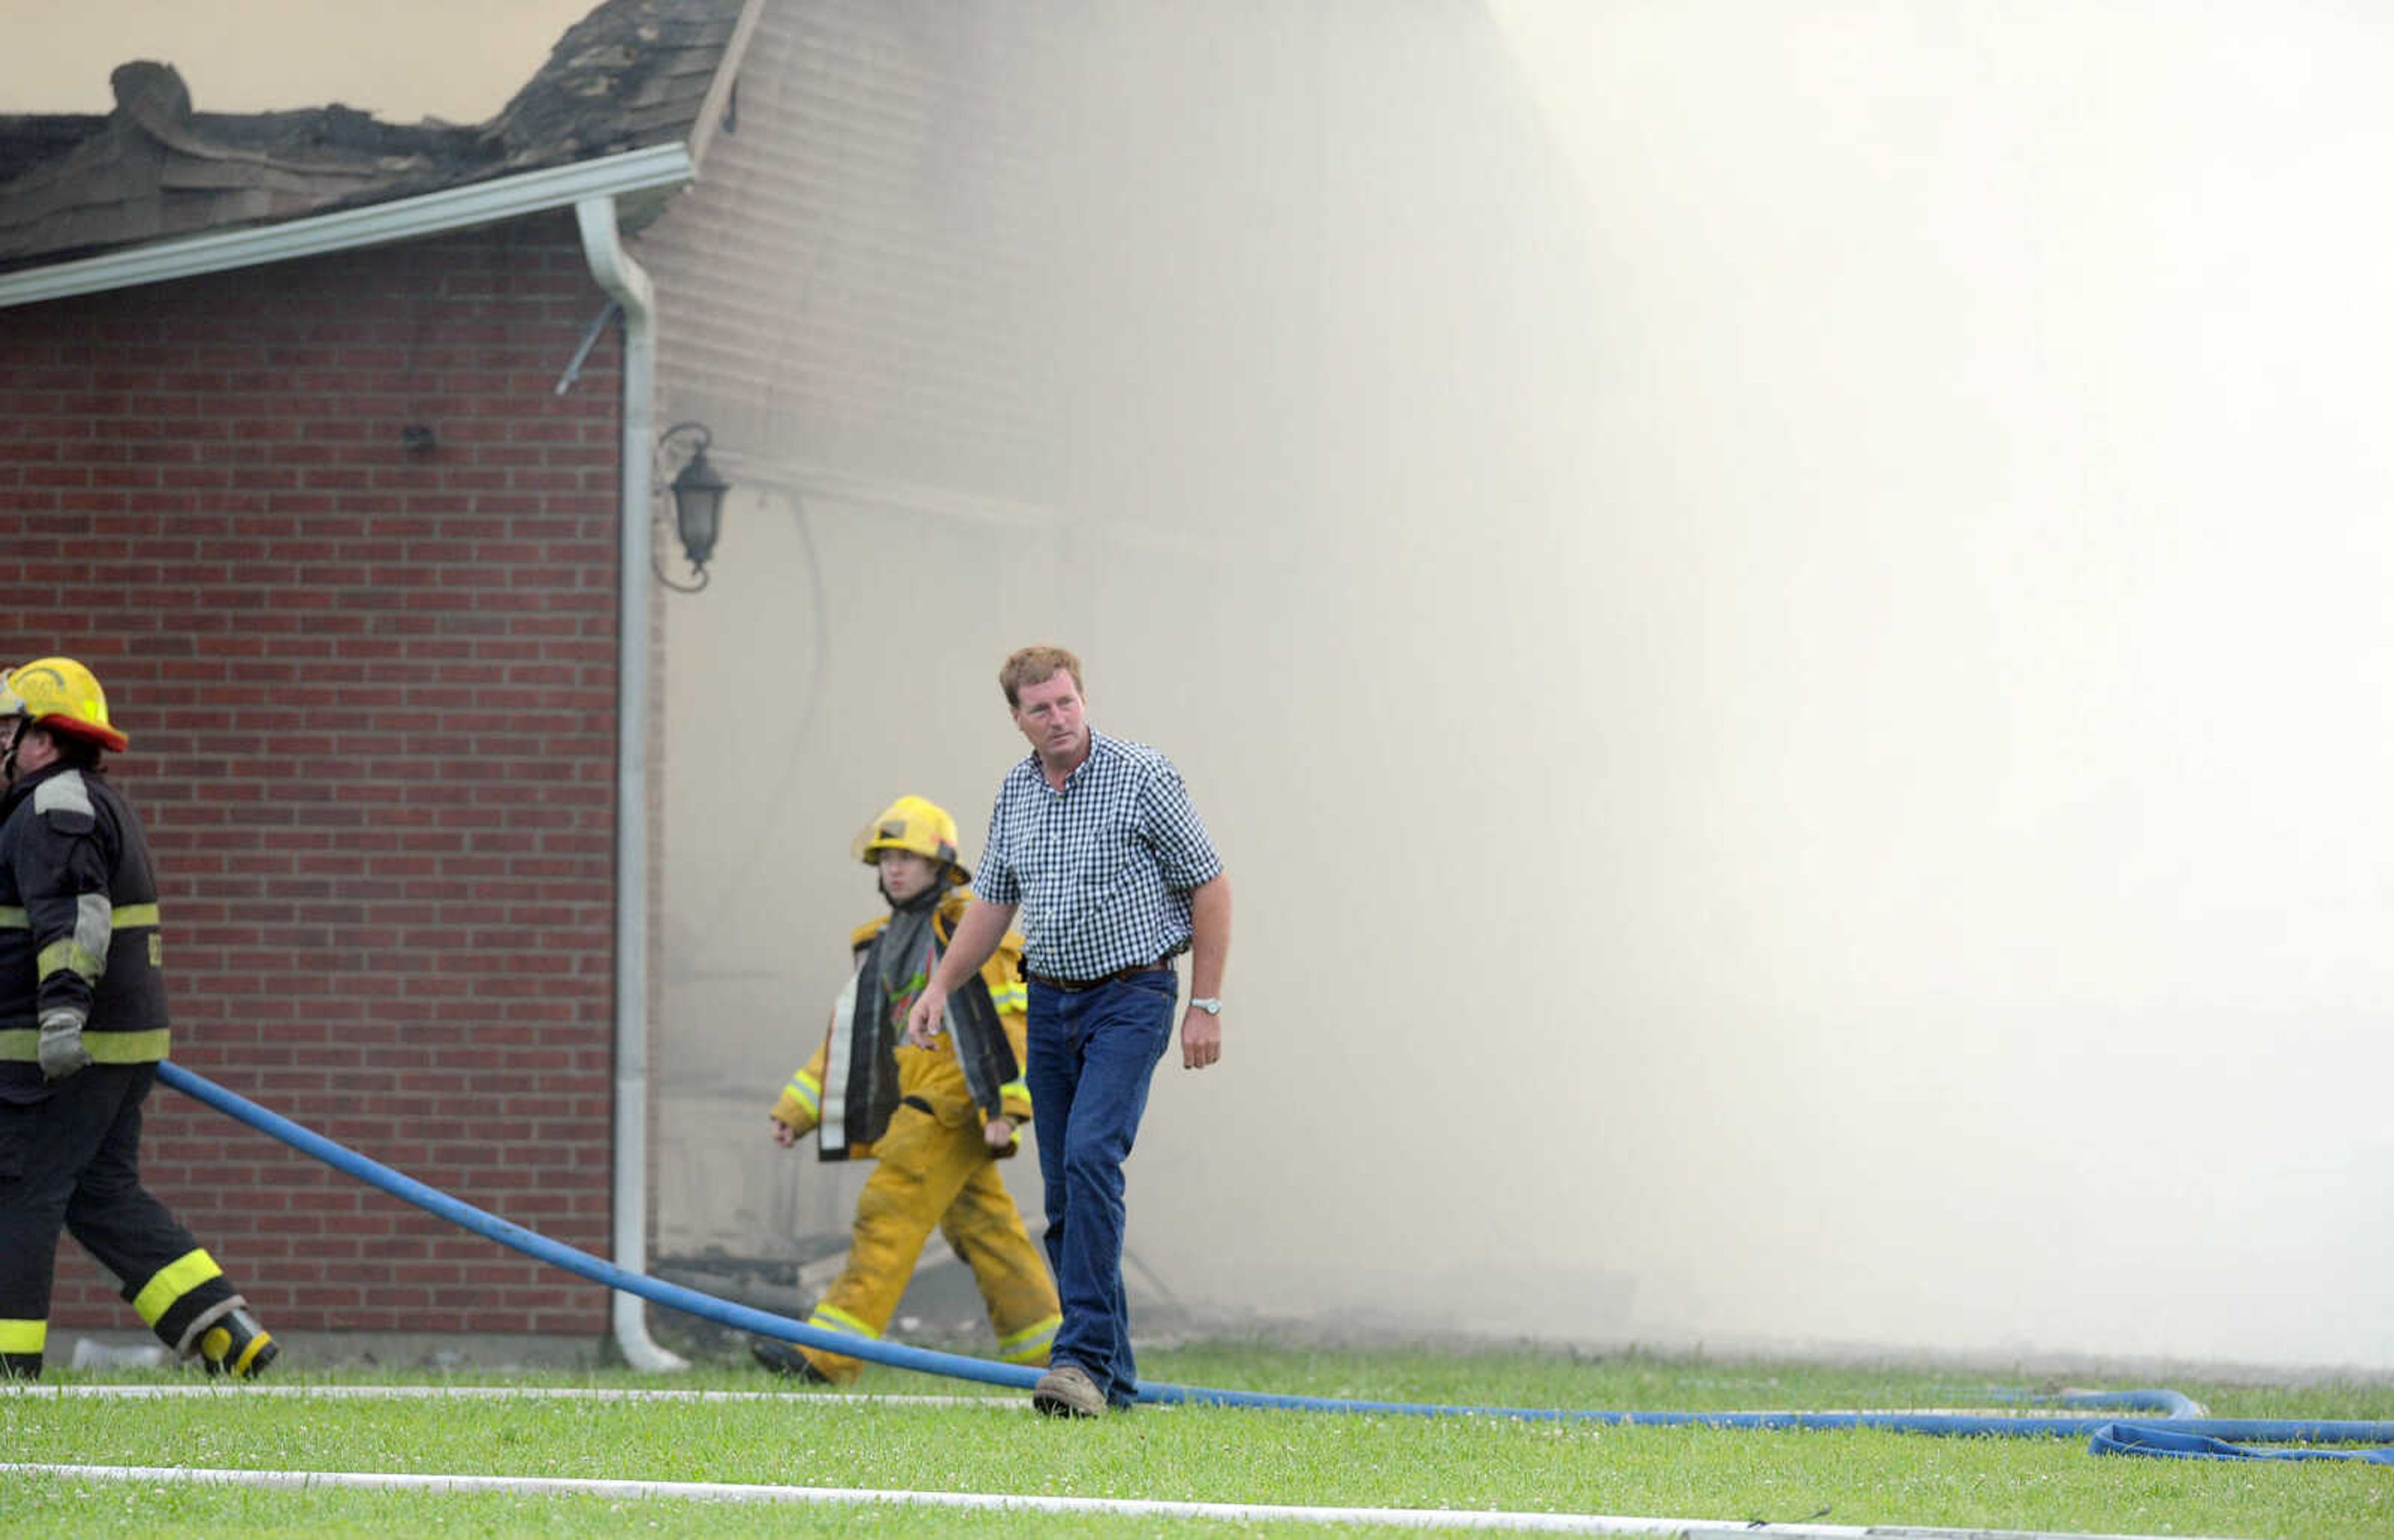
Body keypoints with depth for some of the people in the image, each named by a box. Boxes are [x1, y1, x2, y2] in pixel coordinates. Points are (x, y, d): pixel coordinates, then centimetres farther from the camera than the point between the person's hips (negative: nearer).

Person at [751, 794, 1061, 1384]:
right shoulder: (883, 944, 21)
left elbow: (1014, 1022, -12)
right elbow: (849, 1037, 23)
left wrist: (1006, 1108, -20)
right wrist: (797, 1109, 15)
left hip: (954, 1100, -9)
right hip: (920, 1106, 9)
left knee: (890, 1210, -15)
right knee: (982, 1227, 9)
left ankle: (830, 1351, -21)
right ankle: (1050, 1352, 14)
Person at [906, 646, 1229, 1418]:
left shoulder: (1143, 776, -9)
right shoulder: (1015, 791, 9)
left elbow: (1208, 886, -6)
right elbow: (993, 901, 19)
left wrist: (1206, 1006, -10)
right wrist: (940, 985, 8)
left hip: (1131, 998, -6)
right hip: (1050, 1002, 6)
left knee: (1091, 1156, -23)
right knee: (1064, 1194, 4)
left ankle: (1085, 1359, -25)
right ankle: (1112, 1375, 11)